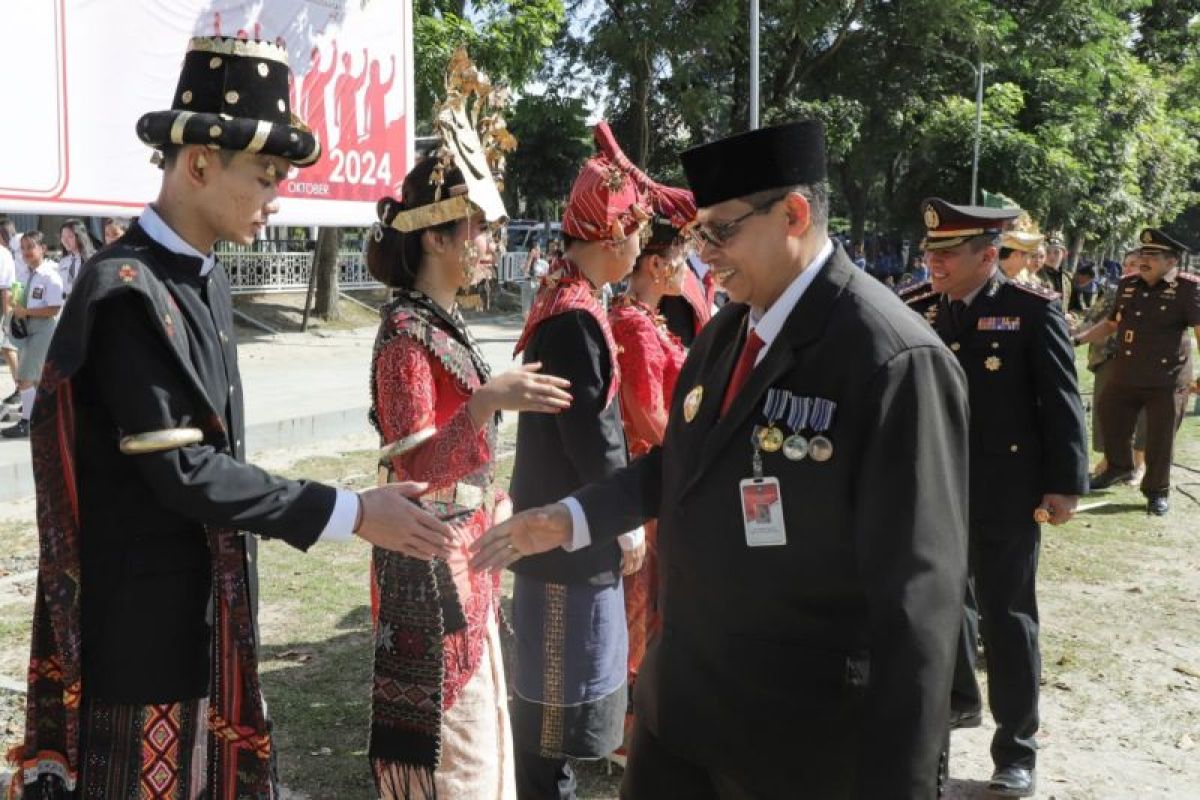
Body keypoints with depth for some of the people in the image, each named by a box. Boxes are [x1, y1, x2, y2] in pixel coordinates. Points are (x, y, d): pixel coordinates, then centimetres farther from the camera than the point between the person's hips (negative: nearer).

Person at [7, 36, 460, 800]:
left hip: (206, 600, 8)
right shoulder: (128, 292, -21)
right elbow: (182, 471, -24)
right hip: (145, 611, -8)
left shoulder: (204, 277, 6)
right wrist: (351, 513, -22)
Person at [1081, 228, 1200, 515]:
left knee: (1160, 439, 4)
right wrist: (1078, 338, 13)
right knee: (1110, 424, 17)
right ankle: (1119, 467, 43)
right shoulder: (1128, 285, 6)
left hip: (1166, 381, -5)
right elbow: (1111, 323, 20)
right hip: (1124, 376, 5)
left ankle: (1158, 491, 22)